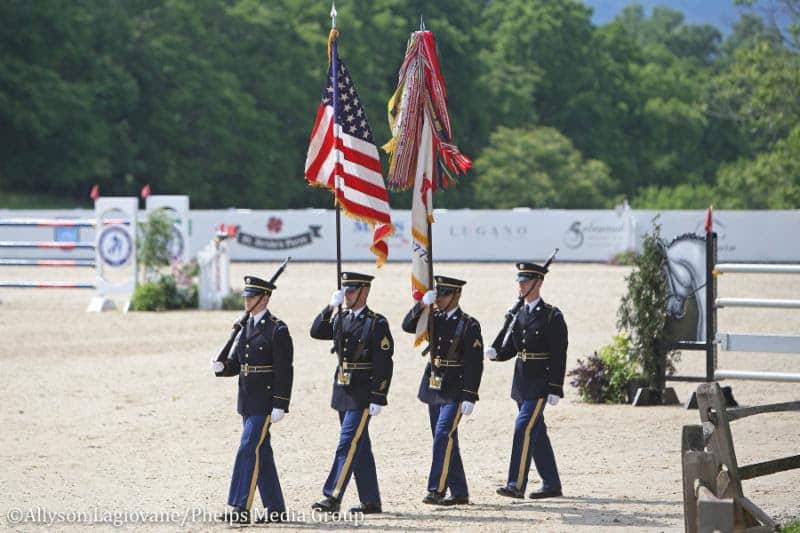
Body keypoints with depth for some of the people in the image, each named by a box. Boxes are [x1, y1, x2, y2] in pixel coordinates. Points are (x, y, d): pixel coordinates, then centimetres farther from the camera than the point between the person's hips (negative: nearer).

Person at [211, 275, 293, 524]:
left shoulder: (277, 330, -11)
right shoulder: (245, 326, 13)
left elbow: (284, 371, -14)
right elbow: (235, 363, 16)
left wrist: (279, 406, -18)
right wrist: (221, 366, -7)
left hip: (265, 401, -8)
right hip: (247, 400, 8)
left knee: (249, 450, -13)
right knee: (261, 453, 11)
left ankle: (241, 508, -13)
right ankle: (275, 508, 17)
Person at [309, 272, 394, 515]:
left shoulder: (377, 323, -9)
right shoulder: (340, 319, 12)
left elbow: (384, 365, -12)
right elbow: (316, 332, 2)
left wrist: (378, 399, -16)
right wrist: (330, 308, -8)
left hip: (362, 394, -7)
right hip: (343, 392, 7)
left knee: (348, 444, -12)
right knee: (359, 446, 11)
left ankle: (332, 497, -15)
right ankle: (371, 501, 17)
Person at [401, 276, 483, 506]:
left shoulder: (469, 325, -9)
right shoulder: (434, 319, 9)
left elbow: (474, 364, -13)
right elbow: (408, 325, -2)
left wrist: (469, 397, -18)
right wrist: (422, 304, -17)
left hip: (454, 391, -7)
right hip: (434, 390, 7)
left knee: (444, 436, -17)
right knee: (447, 441, 10)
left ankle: (436, 490, -19)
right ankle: (459, 493, 17)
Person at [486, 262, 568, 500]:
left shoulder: (552, 316, -8)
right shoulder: (518, 314, 12)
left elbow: (559, 355, -11)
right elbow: (509, 348, 14)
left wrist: (555, 389, -15)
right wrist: (495, 353, -9)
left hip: (540, 383, -7)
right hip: (521, 382, 7)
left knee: (524, 428, -16)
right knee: (537, 433, 12)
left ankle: (516, 484, -19)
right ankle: (551, 484, 21)